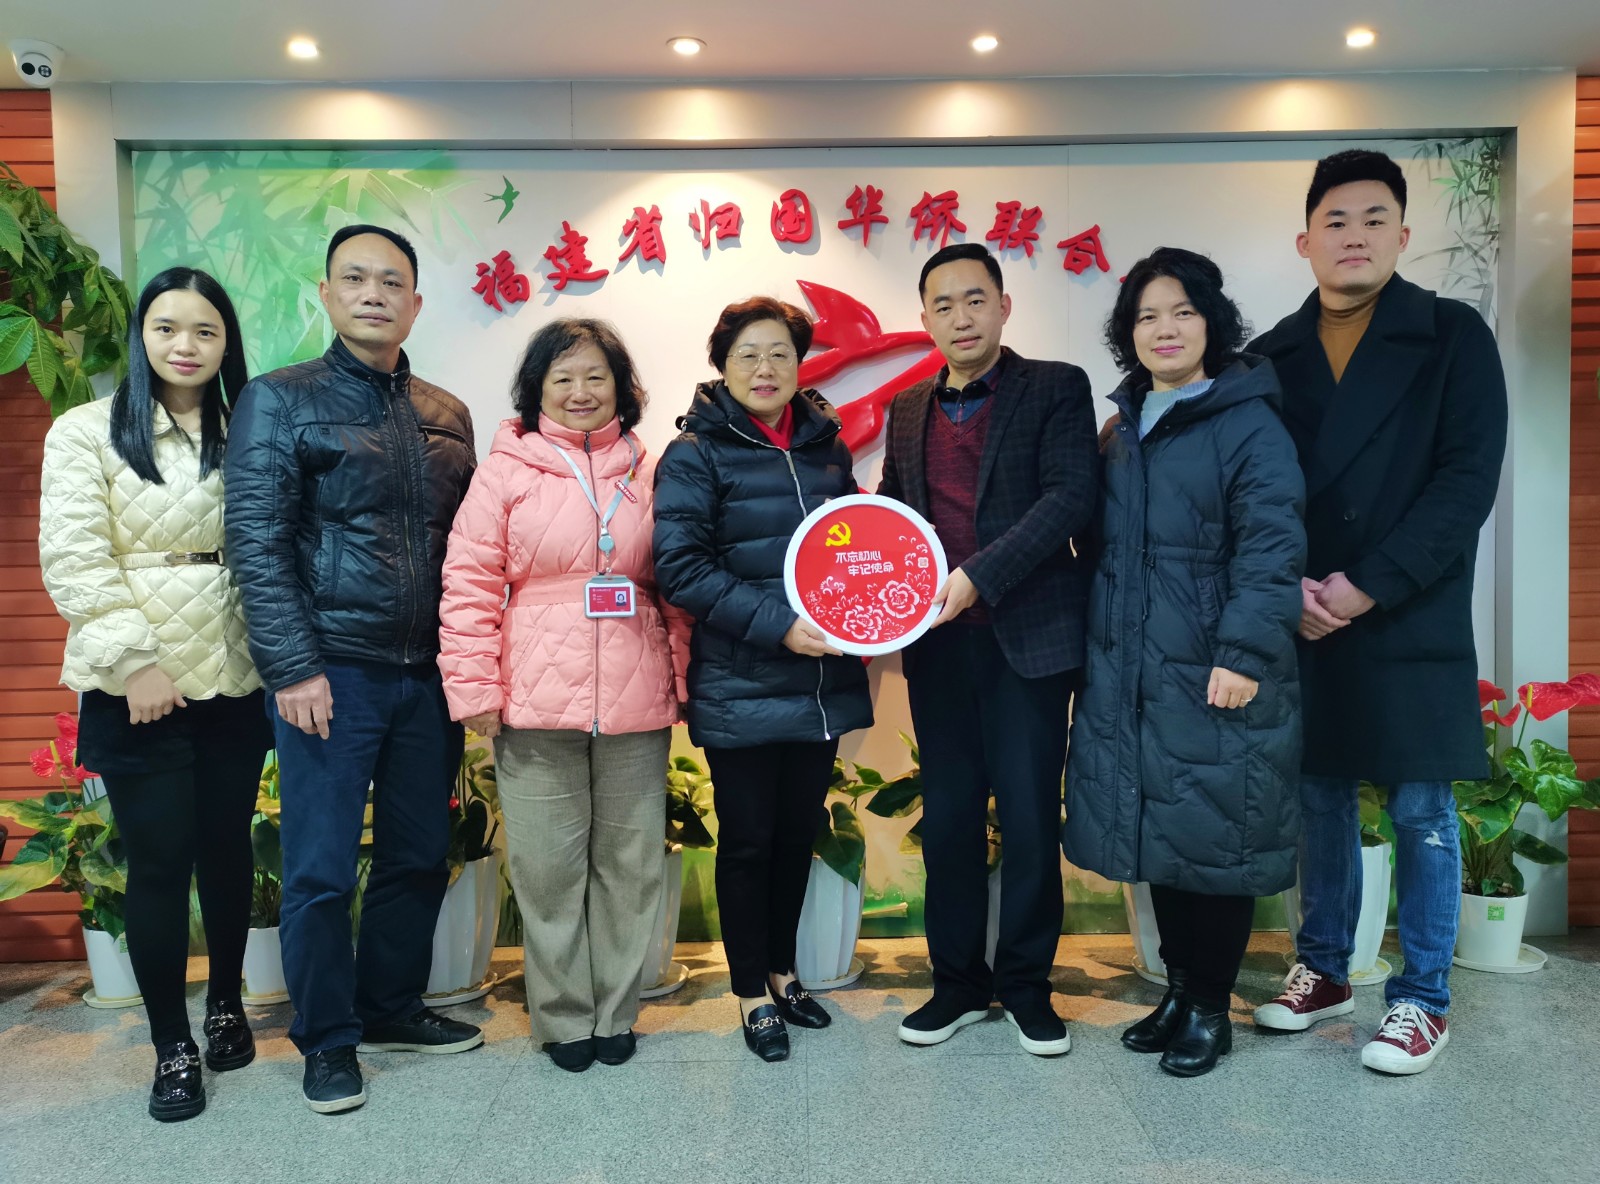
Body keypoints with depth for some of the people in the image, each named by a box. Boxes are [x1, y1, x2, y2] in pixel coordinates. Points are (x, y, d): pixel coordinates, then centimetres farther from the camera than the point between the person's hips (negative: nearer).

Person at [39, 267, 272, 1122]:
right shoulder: (88, 432, -1)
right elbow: (73, 562, -7)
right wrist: (136, 661, -13)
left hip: (233, 678, 3)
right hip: (136, 686, -2)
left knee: (228, 845, 12)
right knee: (159, 861, 3)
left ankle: (226, 1002, 34)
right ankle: (172, 1045, 18)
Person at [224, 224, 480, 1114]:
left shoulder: (447, 416, 12)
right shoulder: (281, 400, -1)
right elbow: (257, 543, -8)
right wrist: (293, 667, -14)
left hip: (429, 675, 5)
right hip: (331, 673, -4)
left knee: (420, 855, 13)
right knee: (321, 868, 4)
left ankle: (392, 1008, 33)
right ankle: (327, 1041, 22)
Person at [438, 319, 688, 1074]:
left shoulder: (650, 475, 9)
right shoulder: (506, 471, 1)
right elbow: (469, 585, -2)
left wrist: (682, 676, 8)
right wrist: (475, 688, -7)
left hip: (636, 704, 2)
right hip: (536, 704, -2)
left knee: (631, 862, 10)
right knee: (549, 865, 5)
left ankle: (615, 1012, 27)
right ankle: (563, 1017, 23)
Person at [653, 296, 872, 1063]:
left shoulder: (826, 446, 9)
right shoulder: (695, 454, -6)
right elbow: (680, 568, -15)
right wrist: (776, 625, -21)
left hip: (822, 681, 5)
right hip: (739, 689, -5)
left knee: (799, 834, 16)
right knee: (748, 841, 7)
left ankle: (781, 970, 35)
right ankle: (753, 993, 25)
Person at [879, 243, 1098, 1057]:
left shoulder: (1055, 388, 1)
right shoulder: (910, 408, 14)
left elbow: (1070, 497, -11)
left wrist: (979, 575, -21)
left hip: (1028, 636, -4)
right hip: (937, 643, 4)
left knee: (1029, 816, 3)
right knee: (947, 815, 9)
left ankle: (1026, 983, 22)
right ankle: (958, 982, 24)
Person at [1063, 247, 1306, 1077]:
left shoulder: (1248, 424, -7)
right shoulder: (1125, 428, 14)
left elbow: (1272, 547, -15)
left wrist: (1245, 654, -22)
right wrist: (1097, 650, 15)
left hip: (1213, 680, -6)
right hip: (1127, 679, 6)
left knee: (1211, 840, 4)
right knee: (1155, 837, 14)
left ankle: (1209, 1008, 22)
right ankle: (1178, 989, 31)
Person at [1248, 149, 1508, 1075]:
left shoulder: (1453, 336, 0)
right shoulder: (1271, 357, 9)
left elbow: (1467, 479, -8)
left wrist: (1367, 586, -15)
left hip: (1410, 624, -3)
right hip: (1303, 624, 3)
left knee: (1421, 813, 4)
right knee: (1322, 802, 12)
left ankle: (1423, 1000, 19)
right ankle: (1325, 972, 28)